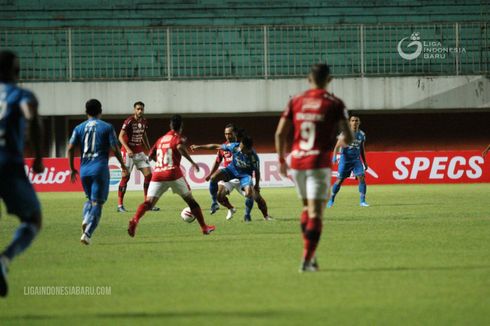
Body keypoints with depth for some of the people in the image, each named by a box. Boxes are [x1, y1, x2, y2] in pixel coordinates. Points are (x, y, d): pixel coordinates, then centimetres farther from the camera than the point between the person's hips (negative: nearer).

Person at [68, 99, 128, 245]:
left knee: (90, 199, 24)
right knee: (97, 202, -1)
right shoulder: (107, 127, 0)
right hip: (100, 168, -3)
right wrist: (123, 165, 11)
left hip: (84, 169, 4)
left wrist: (72, 168, 10)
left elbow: (70, 148, 1)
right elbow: (115, 149, -4)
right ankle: (87, 233, -15)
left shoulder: (79, 128, 8)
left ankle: (86, 219, -5)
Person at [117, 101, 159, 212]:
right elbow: (121, 136, -17)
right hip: (128, 152, -6)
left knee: (148, 174, -1)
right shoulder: (129, 121, -15)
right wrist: (128, 149, -29)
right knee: (125, 177, -7)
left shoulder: (144, 122, 6)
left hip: (139, 152, 6)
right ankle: (120, 205, 0)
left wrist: (149, 150, 18)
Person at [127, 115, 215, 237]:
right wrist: (192, 162, -15)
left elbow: (151, 155, 24)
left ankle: (134, 221, -33)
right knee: (190, 200, 13)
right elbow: (180, 146, -19)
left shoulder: (161, 139, 20)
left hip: (158, 174, 3)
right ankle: (204, 227, 16)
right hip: (173, 174, -3)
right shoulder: (178, 137, 4)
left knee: (149, 202, -7)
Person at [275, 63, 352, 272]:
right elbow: (348, 137, -6)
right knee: (315, 213, -4)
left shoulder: (295, 102, 6)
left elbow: (280, 133, 4)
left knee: (306, 207, 21)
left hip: (296, 162, 4)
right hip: (319, 163, -4)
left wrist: (281, 160, 15)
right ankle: (307, 260, -12)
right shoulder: (334, 104, -4)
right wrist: (342, 140, 17)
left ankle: (310, 254, 20)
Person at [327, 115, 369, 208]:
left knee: (362, 178, -14)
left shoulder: (361, 134, 6)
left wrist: (365, 162, 17)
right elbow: (337, 146, -10)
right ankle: (331, 200, 18)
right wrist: (334, 156, -26)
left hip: (356, 160, 3)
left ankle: (362, 201, -8)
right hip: (345, 159, -3)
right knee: (339, 180, 1)